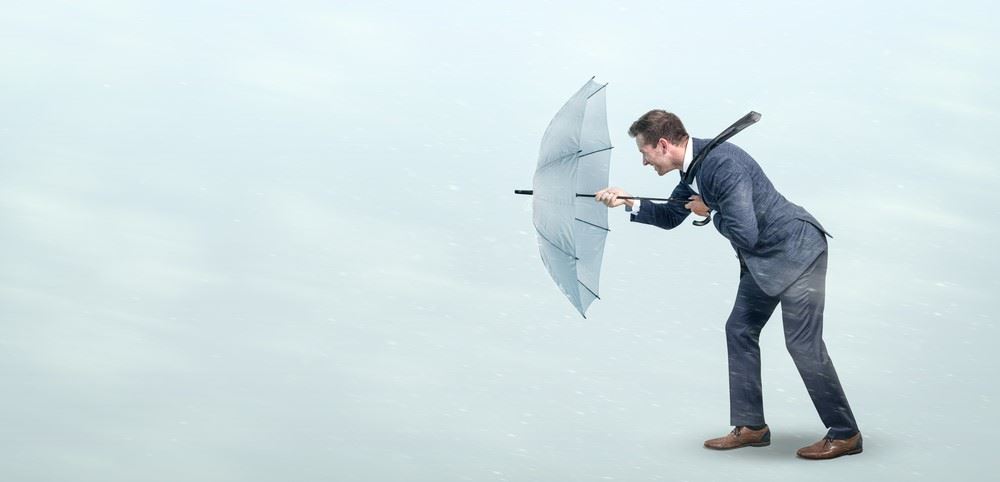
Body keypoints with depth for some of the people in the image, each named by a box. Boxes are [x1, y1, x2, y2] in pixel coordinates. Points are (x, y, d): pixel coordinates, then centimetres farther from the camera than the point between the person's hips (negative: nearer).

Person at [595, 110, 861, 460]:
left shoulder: (723, 163, -27)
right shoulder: (692, 169, 3)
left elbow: (744, 234, -30)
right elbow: (670, 217, 19)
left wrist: (709, 211, -13)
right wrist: (629, 203, 4)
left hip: (796, 250, -10)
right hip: (763, 257, 10)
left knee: (802, 343, -8)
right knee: (739, 330, 10)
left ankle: (845, 434, 2)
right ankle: (750, 425, 17)